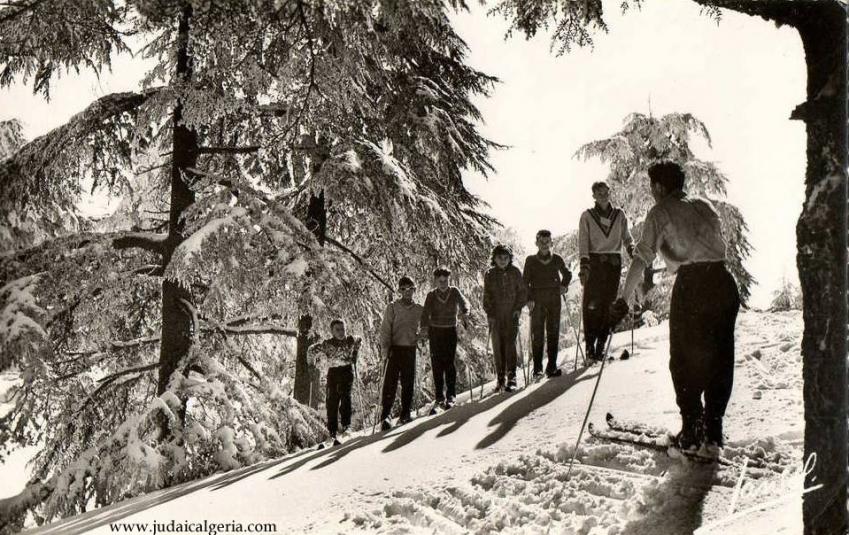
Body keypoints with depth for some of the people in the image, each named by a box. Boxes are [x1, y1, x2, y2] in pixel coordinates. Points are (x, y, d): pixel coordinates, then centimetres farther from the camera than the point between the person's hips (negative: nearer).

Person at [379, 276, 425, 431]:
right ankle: (386, 416, -7)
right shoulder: (393, 307, 3)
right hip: (395, 349, -3)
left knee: (408, 383, 5)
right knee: (390, 382, -8)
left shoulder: (419, 309, 12)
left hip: (410, 350, 3)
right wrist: (385, 347, -12)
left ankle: (405, 414, 15)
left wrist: (418, 336, 12)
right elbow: (385, 329, -2)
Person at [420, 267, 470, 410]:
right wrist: (424, 326, -29)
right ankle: (439, 396, 8)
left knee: (449, 362, -8)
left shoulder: (454, 292, 2)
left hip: (450, 330, 0)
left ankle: (450, 395, -5)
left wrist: (464, 313, -35)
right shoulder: (431, 295, 0)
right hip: (435, 331, 0)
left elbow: (464, 302, -13)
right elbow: (426, 312, -11)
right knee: (437, 363, -1)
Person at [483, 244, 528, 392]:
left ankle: (511, 378, -11)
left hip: (512, 315, -1)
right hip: (495, 316, 1)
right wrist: (489, 313, -4)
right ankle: (500, 378, 12)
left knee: (510, 344, -12)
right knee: (498, 346, 2)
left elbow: (523, 291, 8)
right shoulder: (489, 274, 4)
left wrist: (518, 308, -3)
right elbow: (487, 296, 5)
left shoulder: (515, 272, 2)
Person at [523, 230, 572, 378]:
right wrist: (528, 299, -7)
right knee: (537, 335, -3)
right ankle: (537, 369, 2)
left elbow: (567, 274, 26)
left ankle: (552, 367, 2)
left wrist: (564, 285, 7)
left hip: (554, 300, 2)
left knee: (553, 333, -1)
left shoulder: (557, 259, 9)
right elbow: (525, 281, 4)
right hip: (537, 302, -1)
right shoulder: (531, 260, 5)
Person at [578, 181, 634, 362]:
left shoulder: (619, 215, 13)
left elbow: (626, 237, 11)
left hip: (614, 262, 2)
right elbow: (583, 243, -1)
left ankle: (601, 345, 4)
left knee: (608, 304, -1)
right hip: (594, 261, -2)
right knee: (591, 305, -9)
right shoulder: (587, 216, 6)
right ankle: (590, 344, -5)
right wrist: (584, 265, -12)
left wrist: (632, 250, -10)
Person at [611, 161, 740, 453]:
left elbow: (642, 256, -8)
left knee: (685, 360, 7)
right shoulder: (705, 205, 19)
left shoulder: (661, 212, 2)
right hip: (723, 282, 5)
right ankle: (713, 434, 13)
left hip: (691, 285, -5)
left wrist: (625, 298, -11)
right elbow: (720, 245, 20)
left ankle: (692, 431, 7)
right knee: (720, 358, 10)